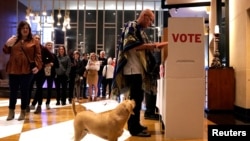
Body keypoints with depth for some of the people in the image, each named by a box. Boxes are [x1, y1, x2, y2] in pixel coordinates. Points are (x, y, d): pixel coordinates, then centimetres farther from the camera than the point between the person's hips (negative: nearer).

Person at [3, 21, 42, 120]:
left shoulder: (34, 41, 3)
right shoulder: (14, 40, 12)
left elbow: (38, 55, -2)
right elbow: (6, 52, 12)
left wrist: (37, 66, -16)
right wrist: (7, 45, -9)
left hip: (27, 70, -3)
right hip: (13, 70, 3)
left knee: (24, 91, 3)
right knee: (13, 91, 7)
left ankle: (23, 112, 14)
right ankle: (11, 112, 19)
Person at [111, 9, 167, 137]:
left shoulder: (140, 30, 20)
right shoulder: (131, 26, -8)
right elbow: (133, 45, -21)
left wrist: (155, 46, 4)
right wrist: (154, 45, -21)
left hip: (138, 68, 10)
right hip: (133, 68, -10)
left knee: (136, 97, 13)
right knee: (136, 98, -8)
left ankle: (134, 125, 23)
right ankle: (134, 128, -1)